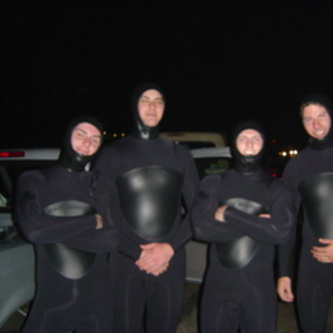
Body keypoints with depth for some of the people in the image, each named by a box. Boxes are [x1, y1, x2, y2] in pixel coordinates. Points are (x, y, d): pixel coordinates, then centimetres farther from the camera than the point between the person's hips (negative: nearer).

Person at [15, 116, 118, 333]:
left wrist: (56, 230, -13)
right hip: (51, 299, -1)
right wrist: (91, 221, -11)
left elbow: (113, 239, -9)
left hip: (97, 299, 2)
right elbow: (32, 229, -18)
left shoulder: (101, 185, 3)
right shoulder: (34, 181, -2)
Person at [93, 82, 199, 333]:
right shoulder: (112, 154, 5)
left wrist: (170, 247, -7)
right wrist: (137, 254, -9)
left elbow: (196, 208, 7)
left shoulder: (180, 154, 12)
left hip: (170, 262, 2)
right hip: (124, 263, -2)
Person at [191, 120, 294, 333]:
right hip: (218, 284, 0)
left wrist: (228, 214, -14)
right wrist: (255, 224, -12)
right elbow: (200, 228, -13)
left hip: (260, 286, 0)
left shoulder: (277, 188, 2)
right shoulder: (213, 184, 2)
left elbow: (281, 232, -15)